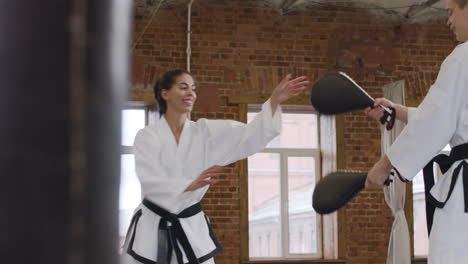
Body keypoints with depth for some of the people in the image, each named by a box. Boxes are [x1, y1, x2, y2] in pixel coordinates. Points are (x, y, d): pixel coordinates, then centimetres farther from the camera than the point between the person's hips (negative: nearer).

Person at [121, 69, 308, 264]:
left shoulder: (205, 131, 0)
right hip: (152, 227, -2)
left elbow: (248, 135, -10)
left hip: (191, 228, 2)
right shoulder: (147, 136, -7)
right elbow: (150, 182, -18)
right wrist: (191, 184, -35)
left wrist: (274, 101, -24)